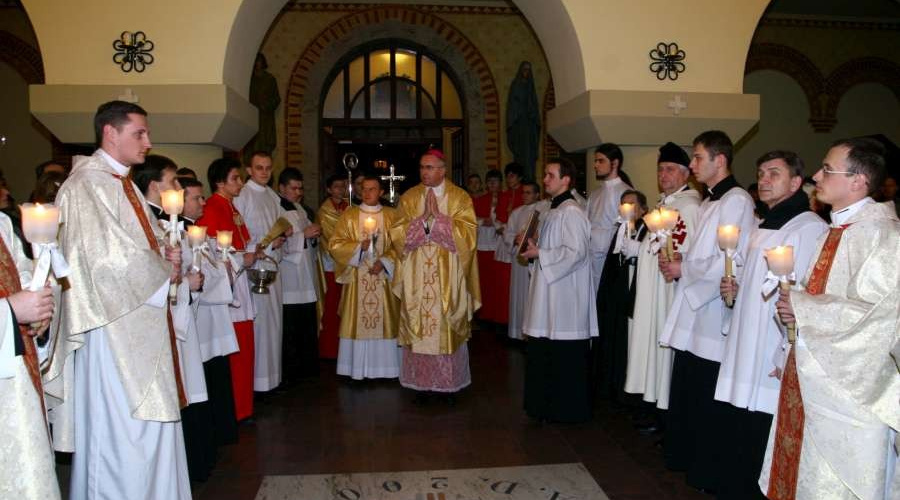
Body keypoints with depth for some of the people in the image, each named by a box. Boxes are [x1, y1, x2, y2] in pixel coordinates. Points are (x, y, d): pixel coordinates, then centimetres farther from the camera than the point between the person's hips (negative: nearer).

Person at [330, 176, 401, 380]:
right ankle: (357, 368, 5)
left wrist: (384, 262, -10)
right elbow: (335, 244, 0)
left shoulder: (391, 215, 7)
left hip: (383, 277, 1)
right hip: (357, 278, 0)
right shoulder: (349, 215, 5)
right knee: (357, 322, -2)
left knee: (384, 322, 1)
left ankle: (383, 366, 10)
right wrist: (359, 246, -14)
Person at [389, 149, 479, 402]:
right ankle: (420, 382, 14)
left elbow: (467, 233, -9)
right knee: (417, 327, 3)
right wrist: (423, 218, -14)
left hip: (448, 277, -1)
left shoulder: (460, 197, 2)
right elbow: (398, 234, -1)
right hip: (416, 278, 2)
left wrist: (437, 217, -15)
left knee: (448, 328, 2)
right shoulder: (408, 198, 7)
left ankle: (449, 383, 14)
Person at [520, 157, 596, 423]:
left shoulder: (570, 212, -15)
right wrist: (534, 247, 7)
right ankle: (548, 404, 27)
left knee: (565, 357, 0)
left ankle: (569, 409, 12)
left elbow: (576, 252, -22)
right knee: (544, 353, 15)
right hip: (549, 292, 10)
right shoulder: (554, 210, 15)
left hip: (565, 294, -10)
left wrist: (539, 254, -14)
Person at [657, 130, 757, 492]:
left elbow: (733, 263, -22)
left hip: (714, 316, -9)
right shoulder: (708, 204, 15)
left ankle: (708, 474, 17)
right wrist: (679, 262, 3)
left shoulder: (737, 201, -14)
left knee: (707, 401, 2)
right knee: (686, 394, 18)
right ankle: (685, 457, 33)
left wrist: (684, 268, -12)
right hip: (692, 313, 9)